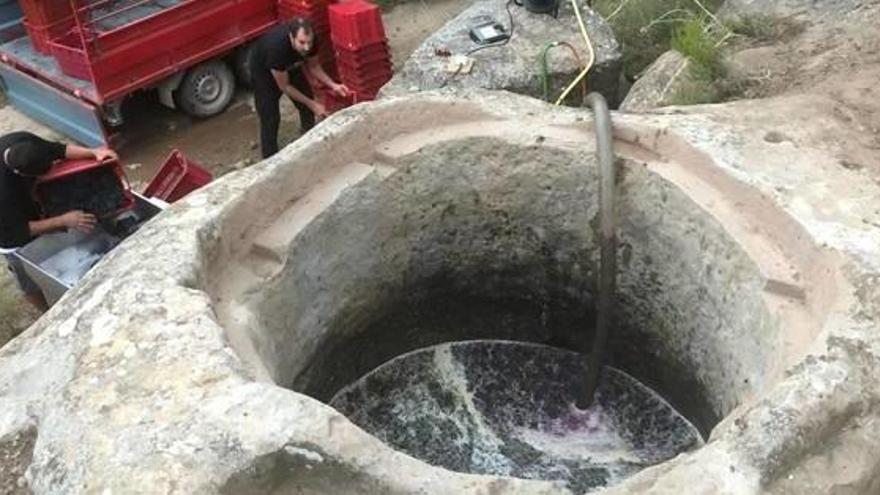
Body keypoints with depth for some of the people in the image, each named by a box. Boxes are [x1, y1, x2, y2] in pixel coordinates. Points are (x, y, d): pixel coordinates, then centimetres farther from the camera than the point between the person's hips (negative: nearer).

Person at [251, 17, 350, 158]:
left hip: (290, 67, 5)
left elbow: (313, 66, -9)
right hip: (264, 72, -5)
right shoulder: (276, 47, -45)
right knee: (270, 119, -8)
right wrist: (312, 104, -27)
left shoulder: (310, 41, -30)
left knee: (307, 107, 7)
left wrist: (332, 85, -23)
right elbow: (284, 86, -30)